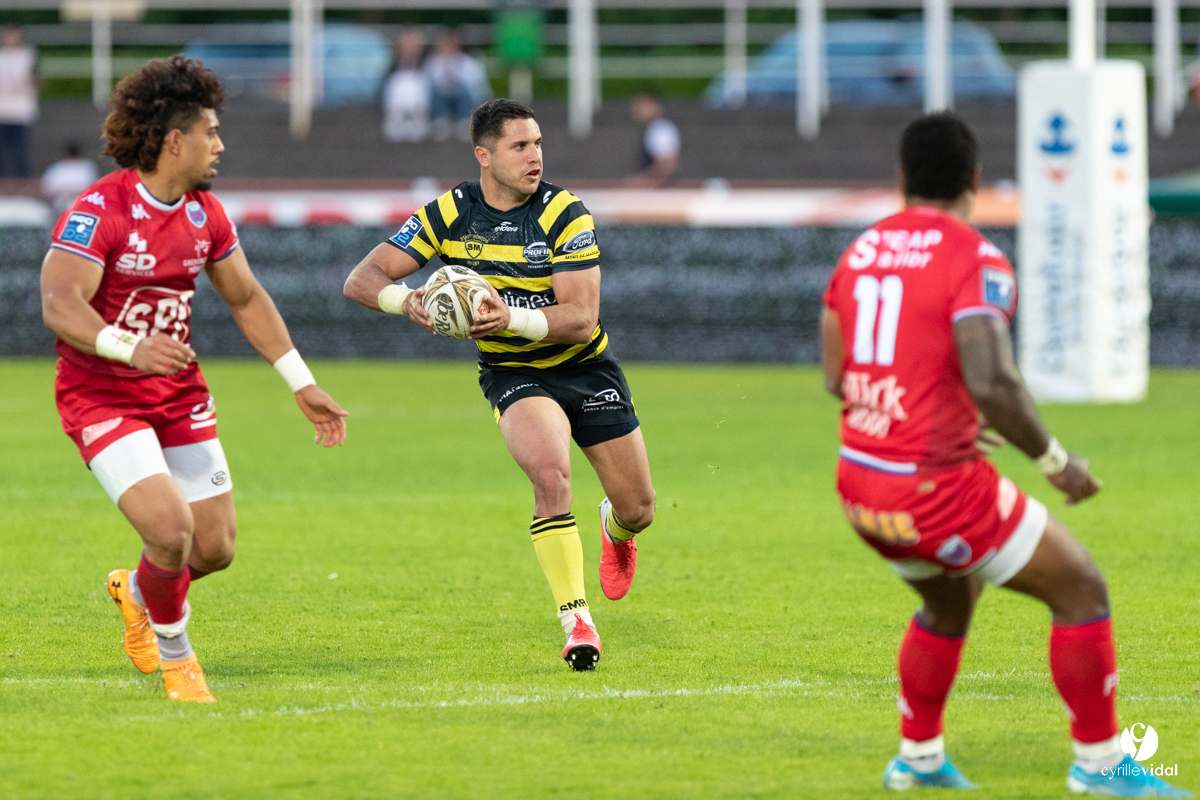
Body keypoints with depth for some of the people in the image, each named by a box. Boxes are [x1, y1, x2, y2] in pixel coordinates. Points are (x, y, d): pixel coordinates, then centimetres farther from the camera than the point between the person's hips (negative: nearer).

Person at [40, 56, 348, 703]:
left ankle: (136, 592, 38)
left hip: (179, 395, 7)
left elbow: (246, 299, 17)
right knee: (170, 527, -23)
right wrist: (130, 347, -46)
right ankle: (174, 656, 4)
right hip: (101, 398, -7)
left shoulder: (206, 216, 4)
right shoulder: (99, 210, -19)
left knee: (216, 548, 3)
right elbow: (59, 305, -29)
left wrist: (303, 385, 15)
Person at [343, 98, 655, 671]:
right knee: (551, 474, -30)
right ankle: (576, 621, -23)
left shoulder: (564, 213, -16)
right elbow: (362, 279, -11)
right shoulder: (450, 214, -11)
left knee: (638, 509, 5)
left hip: (586, 366, 1)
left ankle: (614, 528, 46)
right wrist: (406, 300, -33)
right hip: (512, 374, -1)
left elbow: (580, 317, -23)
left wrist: (511, 318, -40)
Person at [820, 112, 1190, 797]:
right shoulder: (975, 259, -14)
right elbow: (992, 382, -25)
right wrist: (1055, 460, -11)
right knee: (1083, 591, 7)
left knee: (951, 599, 33)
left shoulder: (860, 253, 7)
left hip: (861, 484, 8)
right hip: (938, 486, -8)